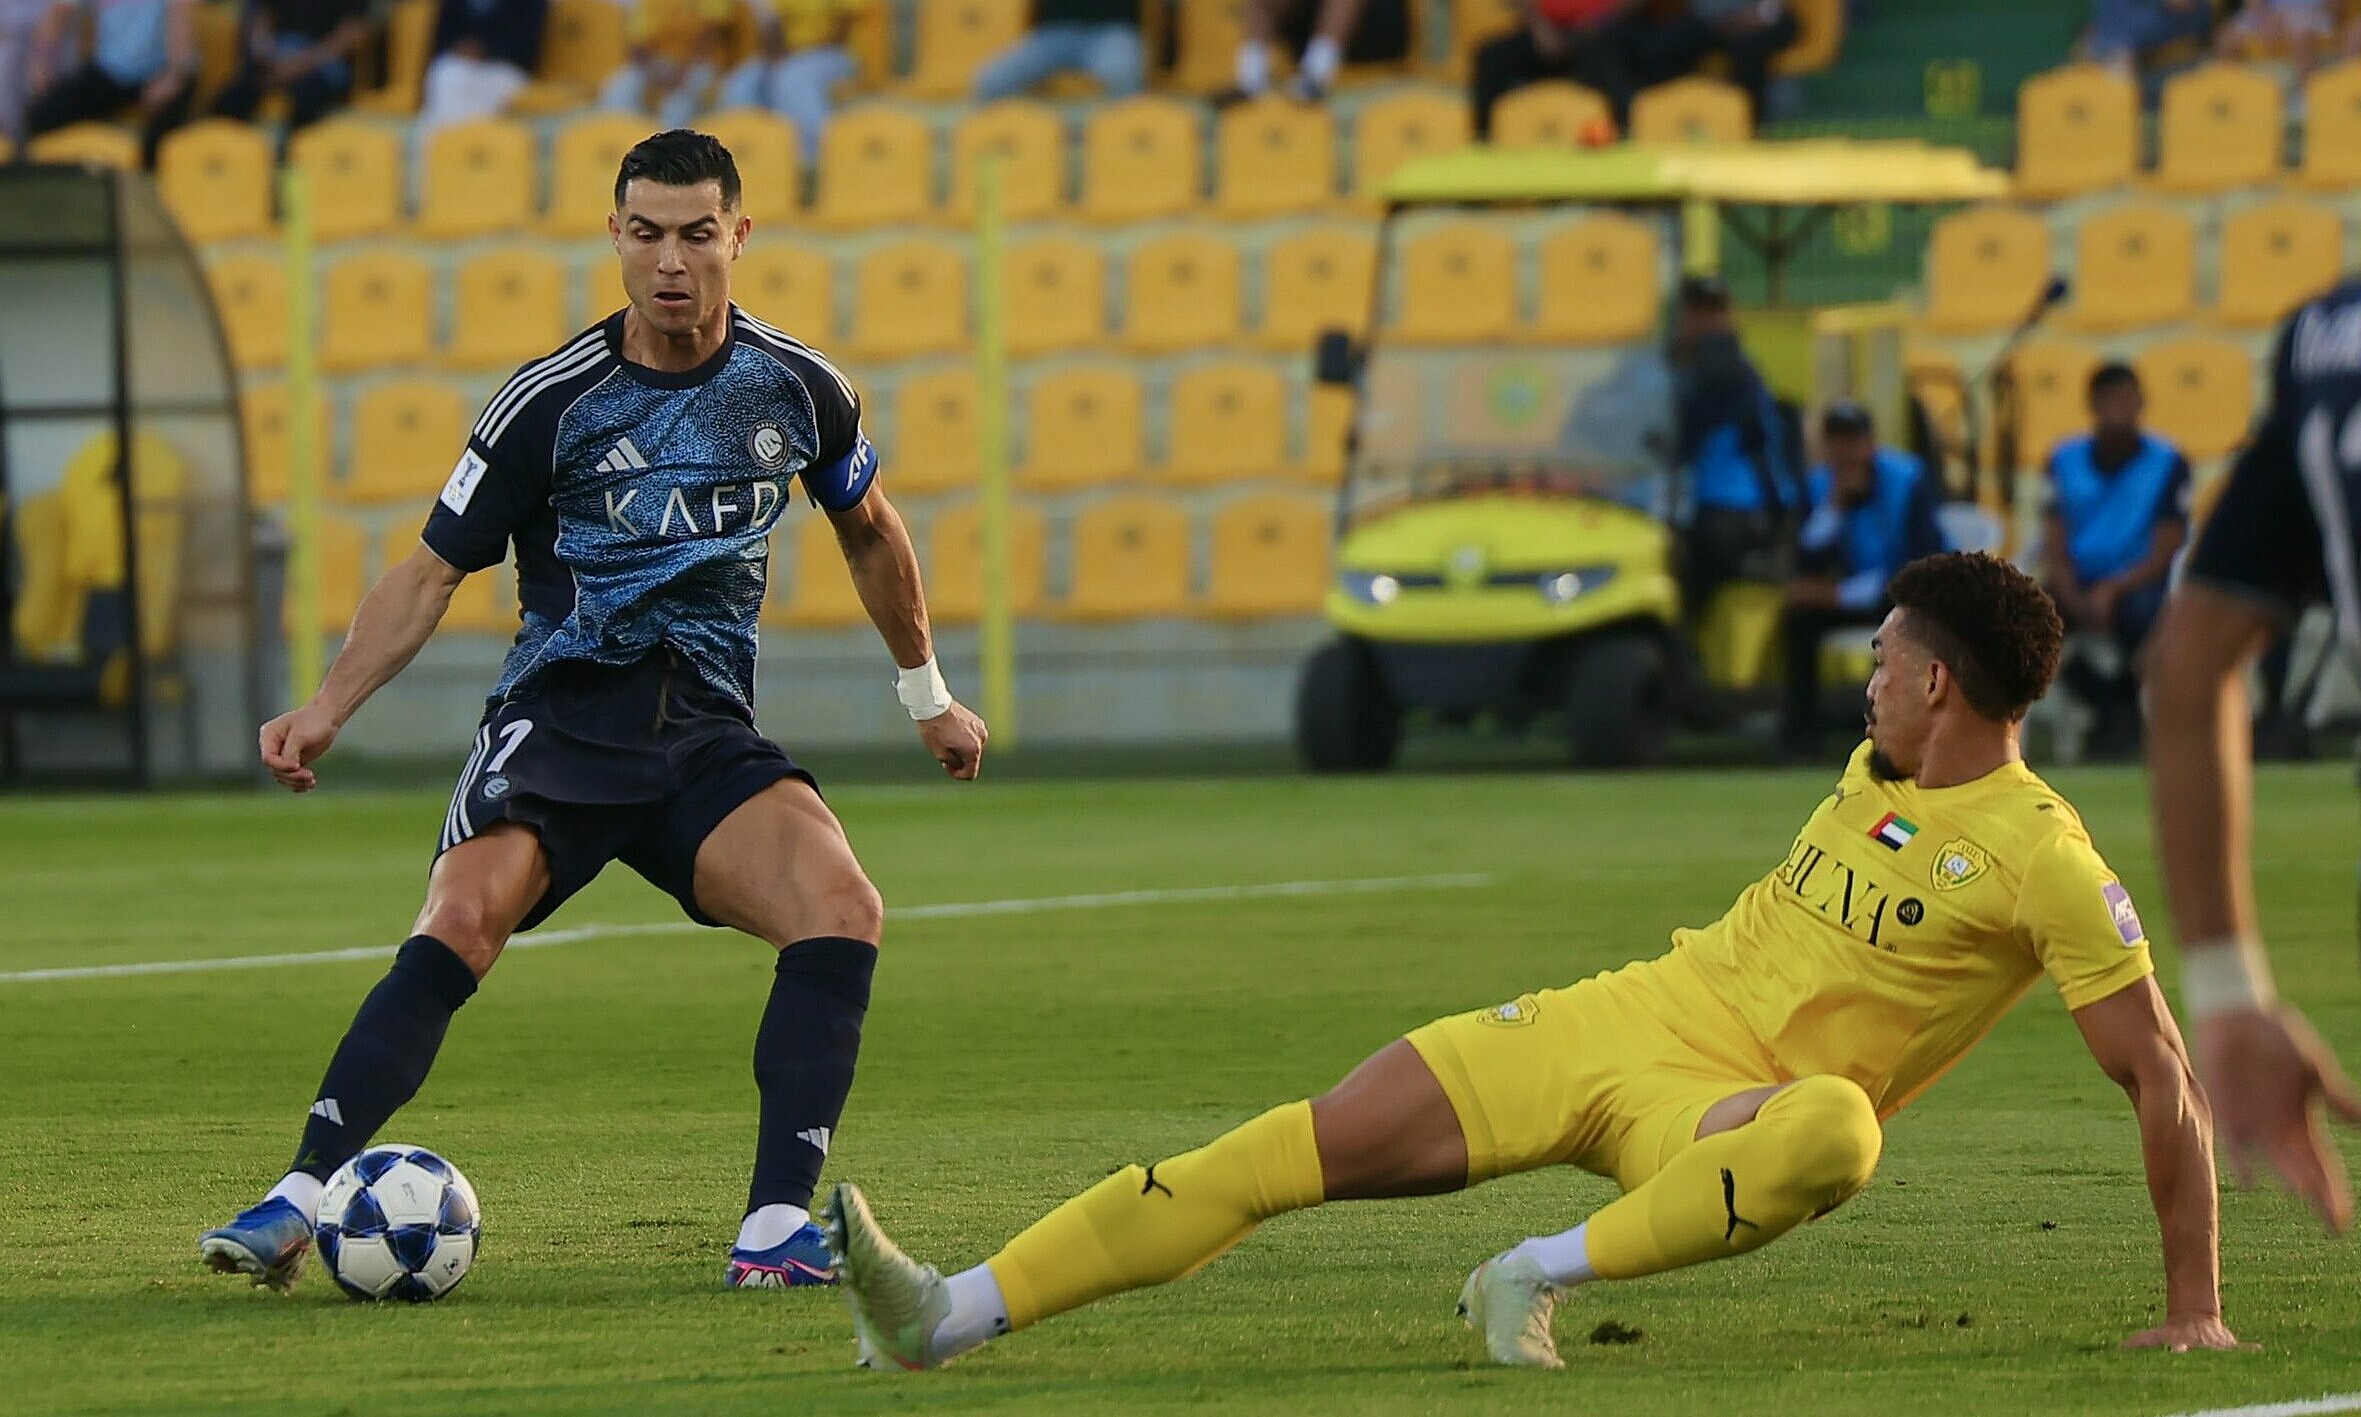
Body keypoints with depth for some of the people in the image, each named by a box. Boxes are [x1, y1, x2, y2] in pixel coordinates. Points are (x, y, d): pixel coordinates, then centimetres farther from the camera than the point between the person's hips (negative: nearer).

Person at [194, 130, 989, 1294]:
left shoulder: (796, 389, 5)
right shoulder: (552, 402, -3)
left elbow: (869, 532, 25)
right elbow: (432, 571, 2)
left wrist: (927, 694, 32)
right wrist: (327, 708, -11)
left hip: (708, 737, 2)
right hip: (558, 715, -2)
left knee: (843, 909, -25)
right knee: (459, 923, -29)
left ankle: (777, 1227, -20)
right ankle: (296, 1205, -26)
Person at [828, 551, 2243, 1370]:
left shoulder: (2045, 859, -11)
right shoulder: (1878, 771, 10)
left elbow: (2166, 1078, -11)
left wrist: (2194, 1306, -15)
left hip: (1736, 1106, -6)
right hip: (1624, 1018, 6)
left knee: (1837, 1129, -44)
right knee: (1303, 1146, -9)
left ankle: (1545, 1273, -30)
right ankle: (952, 1313, -12)